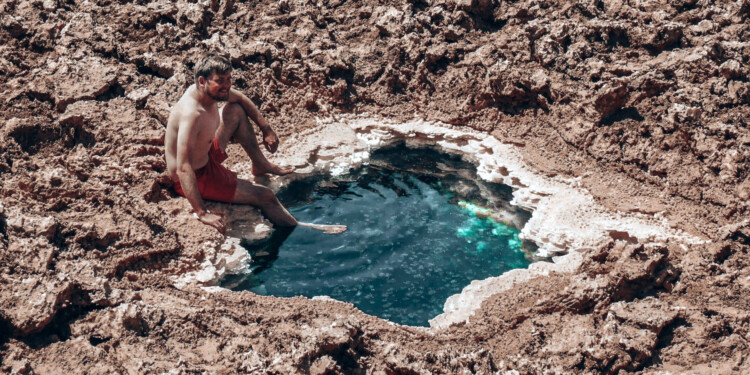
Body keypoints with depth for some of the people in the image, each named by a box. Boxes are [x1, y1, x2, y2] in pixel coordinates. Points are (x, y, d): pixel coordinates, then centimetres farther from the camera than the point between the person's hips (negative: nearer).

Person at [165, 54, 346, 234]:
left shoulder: (211, 90, -10)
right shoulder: (192, 114, -36)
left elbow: (240, 98, 14)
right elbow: (183, 169, -41)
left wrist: (266, 129, 11)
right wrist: (202, 213, -42)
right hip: (197, 177, -9)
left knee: (236, 111, 14)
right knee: (265, 196, -6)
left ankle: (261, 165, 31)